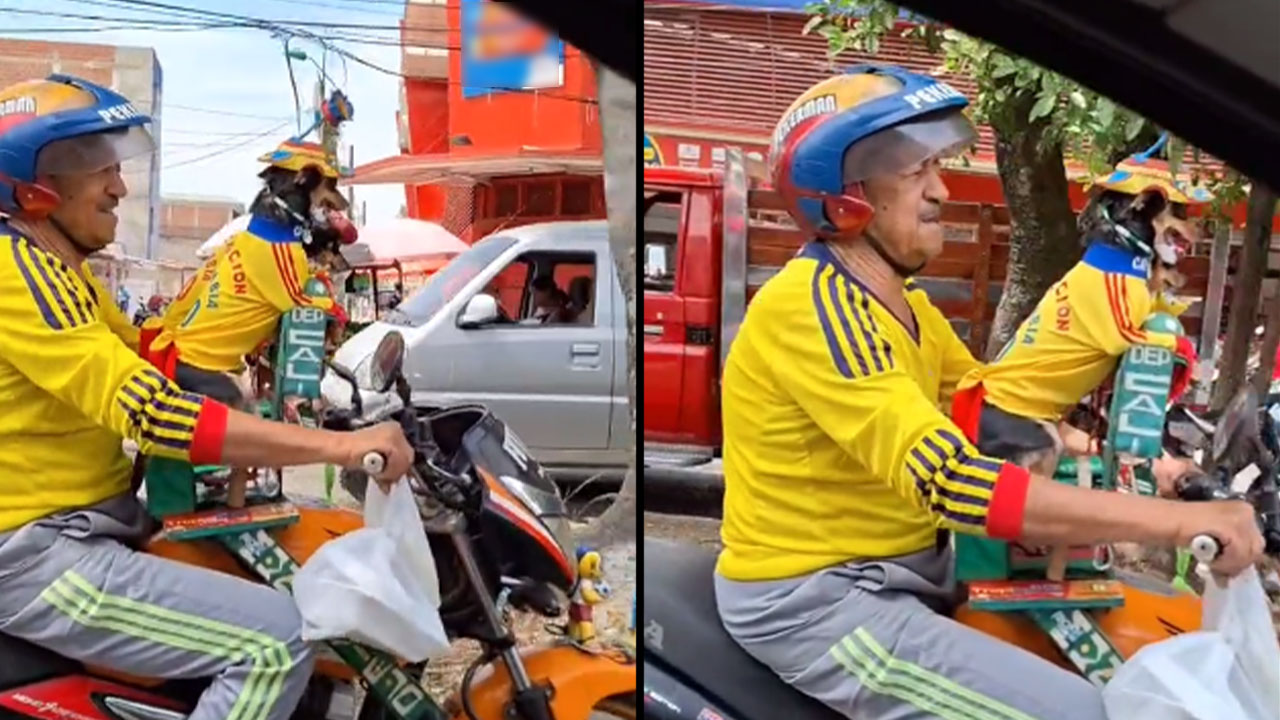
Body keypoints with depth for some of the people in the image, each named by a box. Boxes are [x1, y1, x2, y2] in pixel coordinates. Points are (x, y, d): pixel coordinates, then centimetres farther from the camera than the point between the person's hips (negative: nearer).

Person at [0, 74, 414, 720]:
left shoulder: (52, 265, 14)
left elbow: (148, 364, 17)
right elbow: (148, 410, -30)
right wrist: (339, 444, -33)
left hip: (79, 520, 11)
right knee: (277, 640, -23)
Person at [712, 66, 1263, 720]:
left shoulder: (904, 300, 9)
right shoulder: (813, 305, -24)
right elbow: (953, 483, -32)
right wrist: (1177, 519, -31)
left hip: (898, 564, 10)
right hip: (812, 598, -9)